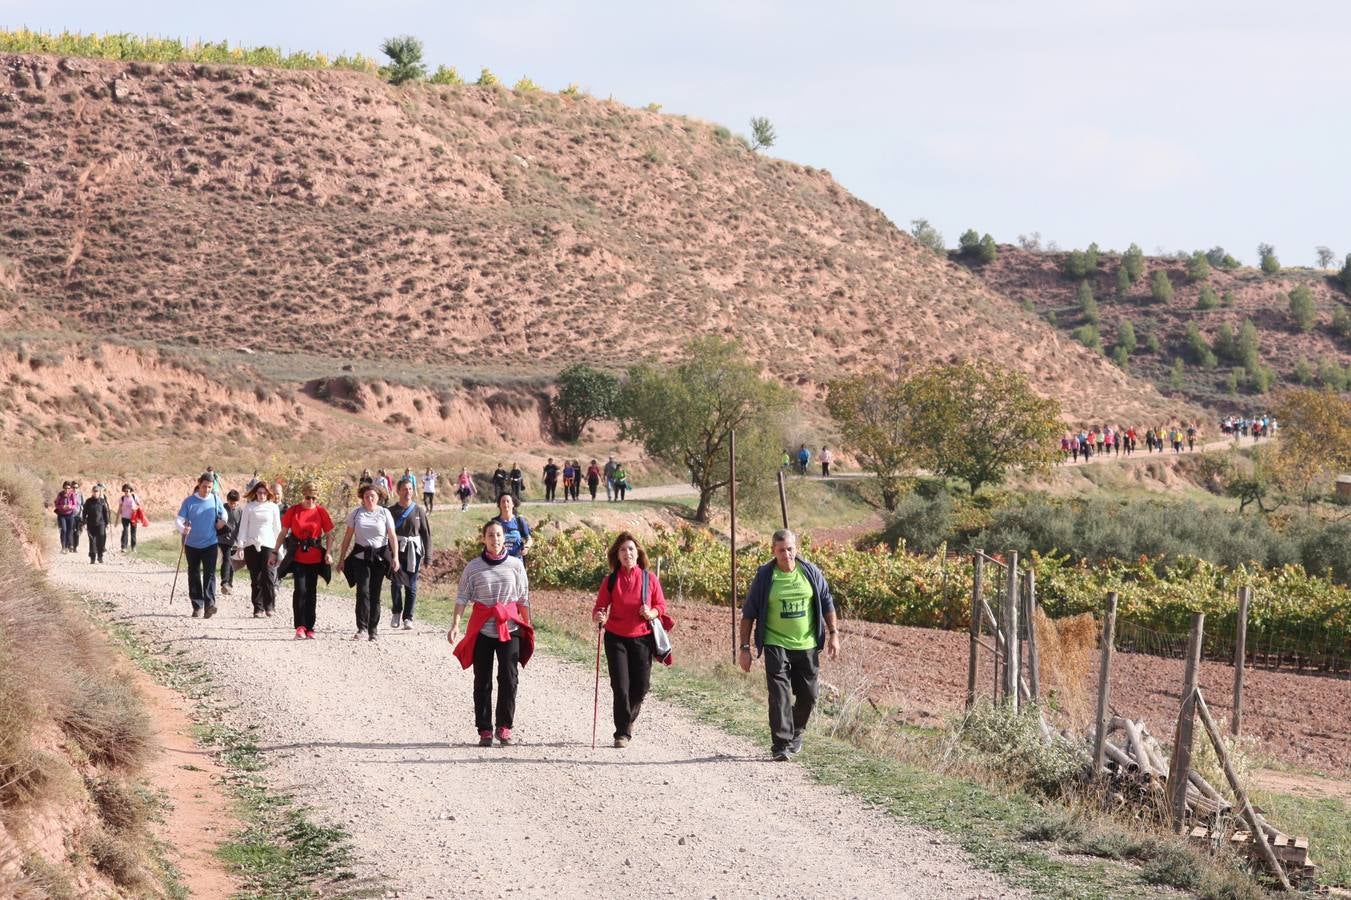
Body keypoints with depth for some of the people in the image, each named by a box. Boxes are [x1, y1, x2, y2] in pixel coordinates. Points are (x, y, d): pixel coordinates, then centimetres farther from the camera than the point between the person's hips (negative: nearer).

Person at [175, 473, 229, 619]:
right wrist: (182, 529, -29)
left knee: (209, 574, -13)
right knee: (194, 576, 7)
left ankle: (210, 604, -20)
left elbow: (223, 514, 20)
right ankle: (197, 606, 14)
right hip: (192, 545, 0)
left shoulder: (215, 499, 2)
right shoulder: (189, 501, -5)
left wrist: (222, 521, -1)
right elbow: (178, 519, -9)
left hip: (210, 543, 0)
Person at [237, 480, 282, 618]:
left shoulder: (273, 507, 8)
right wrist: (240, 545, 1)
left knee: (268, 576, -11)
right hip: (251, 545, 1)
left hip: (268, 545, -1)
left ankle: (269, 606, -3)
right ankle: (258, 608, 5)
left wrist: (278, 549, 8)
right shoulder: (249, 507, 8)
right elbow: (243, 527, 8)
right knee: (255, 578, 1)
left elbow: (277, 528, 11)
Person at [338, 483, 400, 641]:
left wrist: (395, 557, -13)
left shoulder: (384, 513, 2)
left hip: (380, 556, 0)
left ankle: (373, 630, 11)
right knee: (363, 592, -13)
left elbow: (392, 536, -2)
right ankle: (362, 628, -15)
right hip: (361, 555, 0)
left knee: (375, 594, 4)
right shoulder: (356, 513, 4)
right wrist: (342, 557, 6)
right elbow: (348, 536, 9)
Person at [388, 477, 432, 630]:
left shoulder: (419, 511, 5)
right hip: (396, 550, -1)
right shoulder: (392, 511, 4)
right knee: (396, 582, -9)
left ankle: (408, 617, 10)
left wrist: (427, 555, 3)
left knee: (411, 585, 1)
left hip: (414, 551, 1)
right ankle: (396, 612, 13)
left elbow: (426, 533, 7)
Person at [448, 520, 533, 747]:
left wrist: (527, 626, 8)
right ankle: (484, 730, 8)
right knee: (482, 681, 2)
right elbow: (462, 597, 0)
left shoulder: (516, 565, 4)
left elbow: (523, 599, 8)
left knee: (509, 677, -7)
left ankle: (504, 726, 5)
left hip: (509, 627, 0)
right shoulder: (473, 567, 2)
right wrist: (455, 624, -10)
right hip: (482, 629, 0)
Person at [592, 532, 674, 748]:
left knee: (640, 687, 4)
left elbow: (661, 606, 7)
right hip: (616, 638, -1)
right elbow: (599, 607, 1)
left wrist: (652, 613, -14)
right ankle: (622, 733, 2)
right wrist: (598, 617, -22)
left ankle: (628, 719, 33)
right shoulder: (610, 581, 0)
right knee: (620, 686, -8)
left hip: (642, 638, 1)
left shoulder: (649, 579, 0)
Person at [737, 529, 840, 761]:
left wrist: (833, 634, 4)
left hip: (806, 645, 3)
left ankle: (796, 733, 33)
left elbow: (827, 603, 11)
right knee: (779, 695, -13)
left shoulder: (810, 572, 0)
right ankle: (780, 744, -13)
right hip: (776, 645, -3)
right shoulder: (764, 576, -7)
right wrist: (745, 648, -4)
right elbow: (749, 614, -2)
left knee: (808, 695, 10)